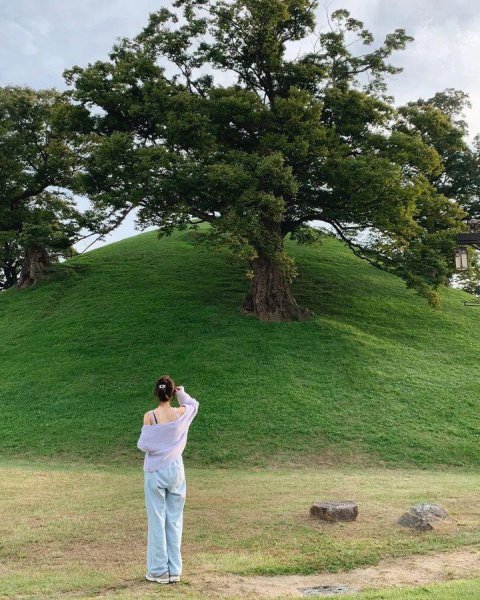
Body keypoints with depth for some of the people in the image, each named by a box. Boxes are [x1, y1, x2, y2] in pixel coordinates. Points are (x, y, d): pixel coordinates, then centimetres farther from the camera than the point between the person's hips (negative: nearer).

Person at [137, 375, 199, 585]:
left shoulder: (150, 416, -14)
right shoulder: (181, 413, -5)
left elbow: (143, 445, -8)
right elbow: (193, 403, 17)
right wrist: (181, 392, 23)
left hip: (155, 471, -3)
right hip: (176, 470, 3)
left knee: (157, 520, 5)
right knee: (175, 521, 10)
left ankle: (158, 571, 11)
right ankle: (174, 570, 15)